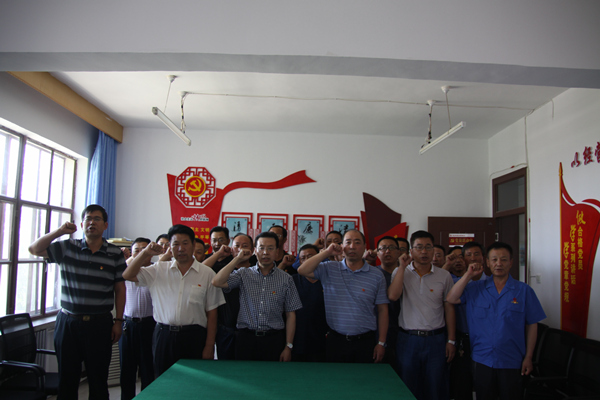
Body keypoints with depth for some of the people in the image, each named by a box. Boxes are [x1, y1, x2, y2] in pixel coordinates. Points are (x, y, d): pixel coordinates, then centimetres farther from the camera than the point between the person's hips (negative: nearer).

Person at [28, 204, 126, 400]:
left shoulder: (115, 254, 0)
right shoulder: (67, 248, 2)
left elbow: (120, 289, 2)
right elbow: (34, 249, 0)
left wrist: (118, 321, -2)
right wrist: (59, 231, -13)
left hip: (100, 324, -1)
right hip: (68, 322, 1)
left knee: (98, 379, 9)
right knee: (67, 379, 13)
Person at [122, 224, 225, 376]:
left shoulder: (207, 274, 2)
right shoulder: (159, 269, 8)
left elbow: (211, 313, 2)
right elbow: (128, 275, 5)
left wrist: (209, 345, -1)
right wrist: (145, 253, -7)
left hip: (193, 337, -2)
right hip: (163, 335, 2)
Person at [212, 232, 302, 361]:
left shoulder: (286, 279, 3)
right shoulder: (244, 274, 4)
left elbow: (290, 315, 4)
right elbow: (217, 282, -11)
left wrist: (288, 347, -1)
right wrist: (238, 259, -7)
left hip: (274, 340, 0)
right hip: (246, 337, 0)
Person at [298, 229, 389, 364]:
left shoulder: (377, 275, 1)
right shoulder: (329, 269, 2)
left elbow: (382, 310, 3)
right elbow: (302, 270, -10)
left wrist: (381, 343, 1)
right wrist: (327, 252, -11)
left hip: (365, 342, 0)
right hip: (336, 341, 0)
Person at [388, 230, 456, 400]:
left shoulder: (444, 276, 3)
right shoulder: (401, 272, 1)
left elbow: (449, 309, 6)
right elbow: (392, 296, -16)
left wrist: (451, 340, 4)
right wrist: (402, 267, -13)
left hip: (435, 339, 1)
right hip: (408, 339, 0)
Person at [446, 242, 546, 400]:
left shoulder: (524, 291, -2)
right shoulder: (476, 288, 2)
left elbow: (531, 325, 0)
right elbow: (452, 298, -10)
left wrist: (528, 357, -2)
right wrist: (468, 275, -12)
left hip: (512, 363, -1)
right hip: (482, 360, 2)